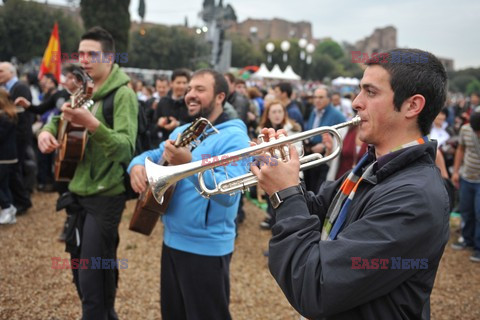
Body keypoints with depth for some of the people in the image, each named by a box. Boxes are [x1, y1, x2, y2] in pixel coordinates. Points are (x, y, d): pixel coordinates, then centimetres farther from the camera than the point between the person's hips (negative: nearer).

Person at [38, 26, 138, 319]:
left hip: (106, 196, -8)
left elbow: (125, 150, -28)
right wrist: (46, 130, -4)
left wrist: (92, 124, -44)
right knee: (79, 265, 19)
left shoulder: (123, 94, -16)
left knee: (92, 276, -3)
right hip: (78, 192, 8)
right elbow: (59, 119, 20)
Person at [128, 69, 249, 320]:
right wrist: (138, 165, -8)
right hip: (172, 240, 8)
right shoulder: (182, 131, 9)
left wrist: (190, 164, -41)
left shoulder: (233, 137, -17)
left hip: (207, 248, -8)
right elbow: (153, 155, 15)